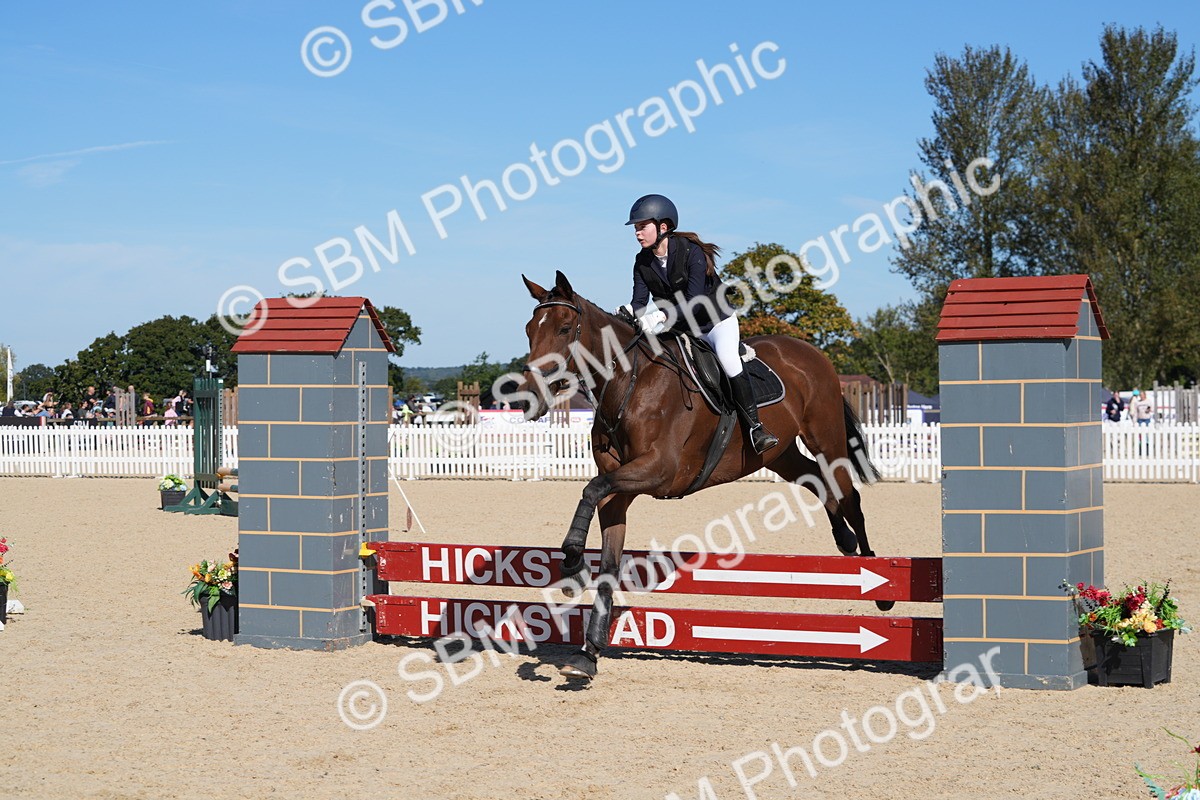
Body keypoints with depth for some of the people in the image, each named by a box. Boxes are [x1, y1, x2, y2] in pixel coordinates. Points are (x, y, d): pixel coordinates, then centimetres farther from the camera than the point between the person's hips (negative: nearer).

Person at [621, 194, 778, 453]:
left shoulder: (691, 252, -22)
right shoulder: (642, 262, -3)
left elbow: (694, 301, -30)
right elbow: (640, 301, -10)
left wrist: (663, 315, -47)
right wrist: (632, 314, -35)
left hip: (717, 321, -6)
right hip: (680, 329, 6)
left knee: (727, 358, -33)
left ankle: (754, 426, -29)